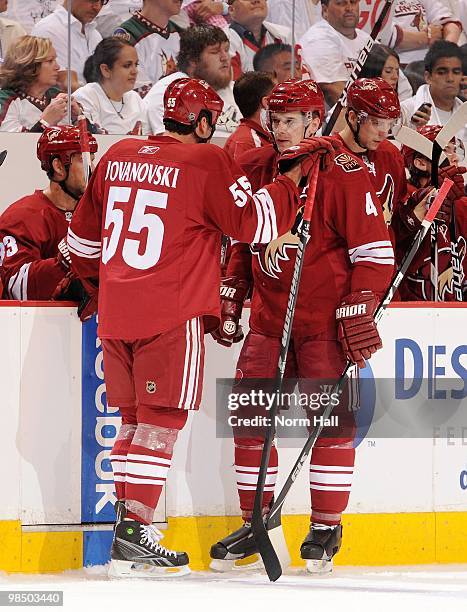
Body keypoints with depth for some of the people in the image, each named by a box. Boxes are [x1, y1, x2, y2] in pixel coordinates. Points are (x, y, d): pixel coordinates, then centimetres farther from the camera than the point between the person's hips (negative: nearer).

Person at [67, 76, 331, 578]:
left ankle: (127, 521, 18)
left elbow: (83, 237, 21)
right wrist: (297, 174, 4)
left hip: (114, 312, 7)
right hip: (170, 316, -7)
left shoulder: (117, 156, 12)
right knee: (161, 422, -4)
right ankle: (133, 536, -9)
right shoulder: (206, 162, -7)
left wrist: (96, 282, 38)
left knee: (134, 417, 17)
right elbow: (255, 224, -7)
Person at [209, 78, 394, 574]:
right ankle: (256, 523, 13)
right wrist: (229, 299, 15)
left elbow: (374, 249, -11)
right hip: (268, 318, 6)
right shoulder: (253, 170, 8)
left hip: (326, 320, -6)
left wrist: (359, 310, -17)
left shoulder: (343, 173, -11)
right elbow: (241, 242, 20)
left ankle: (326, 528, 6)